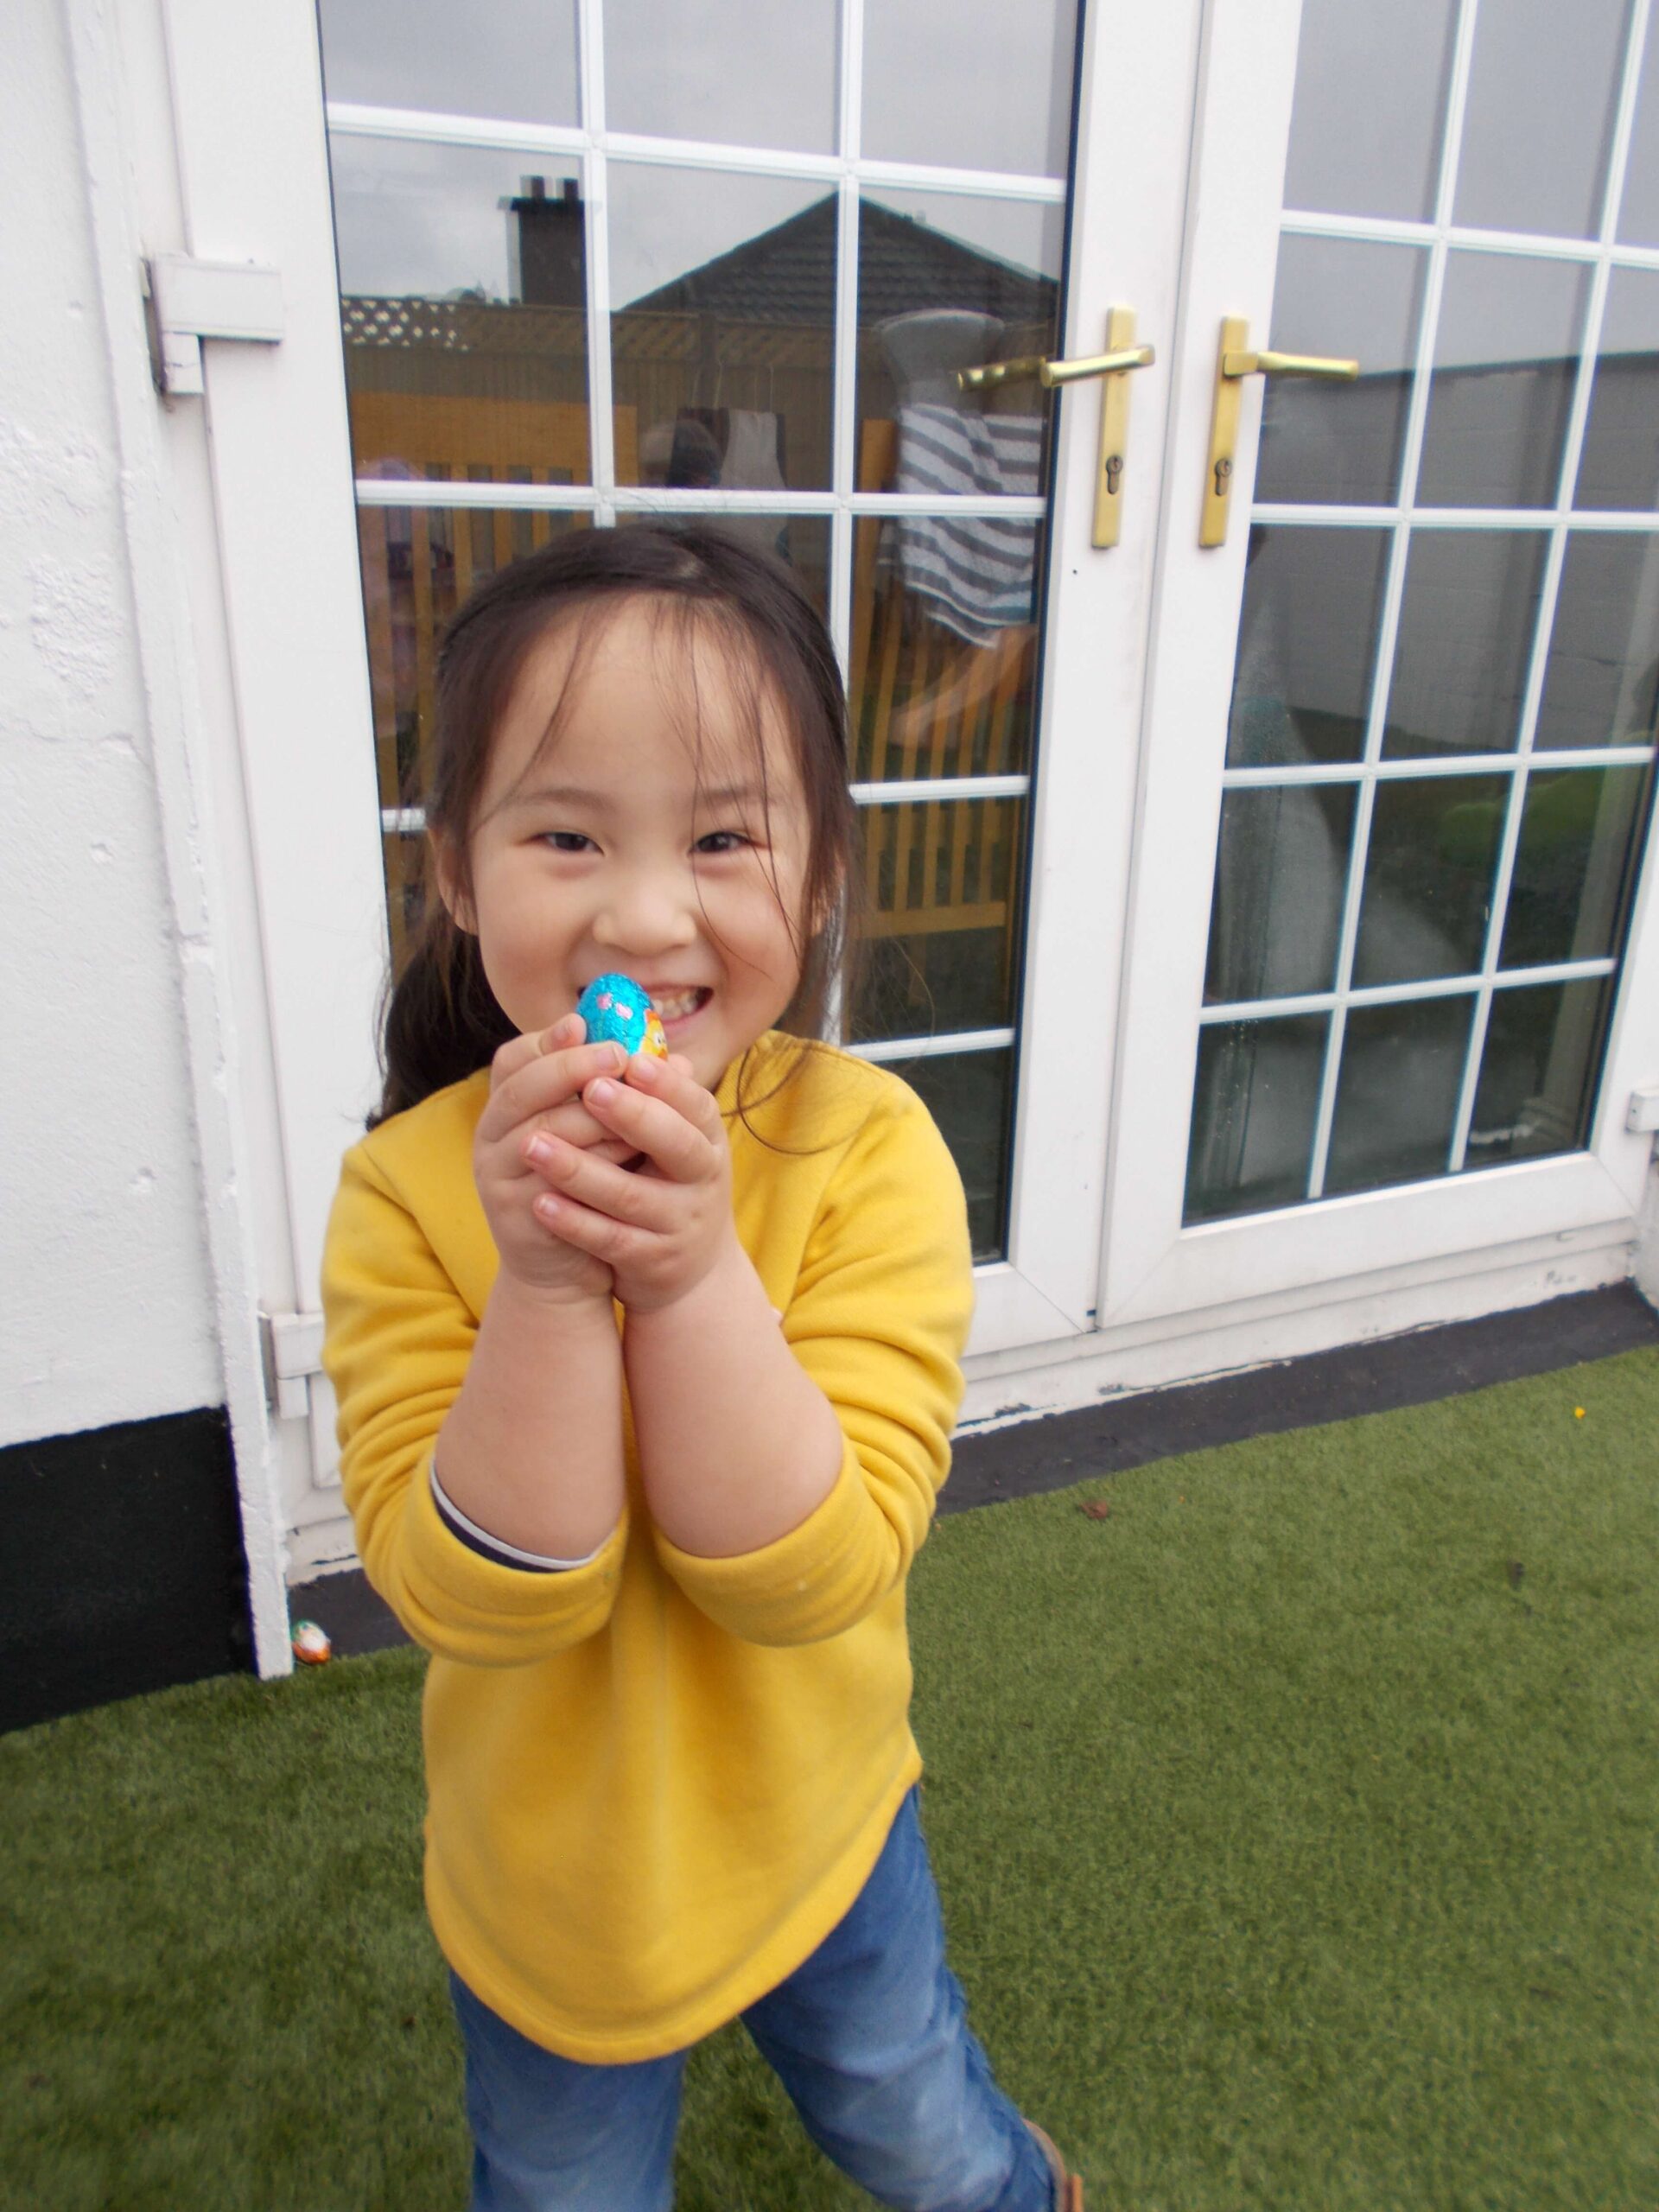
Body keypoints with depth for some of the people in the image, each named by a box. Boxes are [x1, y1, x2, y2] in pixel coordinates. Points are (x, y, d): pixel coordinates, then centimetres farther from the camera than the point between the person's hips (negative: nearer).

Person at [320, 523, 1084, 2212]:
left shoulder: (867, 1148, -25)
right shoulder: (408, 1190, -23)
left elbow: (813, 1577, -28)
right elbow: (477, 1600, -25)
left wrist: (692, 1266, -41)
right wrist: (544, 1284, -39)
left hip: (818, 1840, 0)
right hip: (545, 1885, 1)